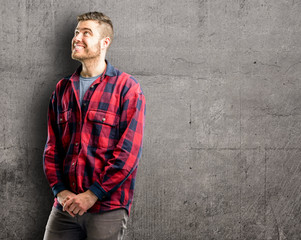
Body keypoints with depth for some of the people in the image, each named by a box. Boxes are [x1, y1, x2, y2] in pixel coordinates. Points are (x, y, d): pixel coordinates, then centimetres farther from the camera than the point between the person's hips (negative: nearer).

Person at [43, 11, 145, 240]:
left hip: (107, 208, -4)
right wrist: (60, 190, -3)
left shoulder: (127, 87, -5)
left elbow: (129, 152, -11)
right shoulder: (63, 89, 12)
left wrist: (92, 195, -13)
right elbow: (52, 146, 11)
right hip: (65, 206, 4)